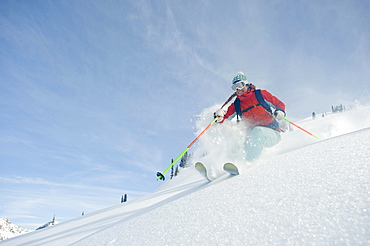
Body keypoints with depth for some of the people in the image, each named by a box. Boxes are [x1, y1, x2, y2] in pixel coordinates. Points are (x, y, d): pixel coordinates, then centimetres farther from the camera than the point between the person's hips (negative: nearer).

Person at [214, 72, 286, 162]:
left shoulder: (261, 94, 2)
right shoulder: (236, 105, 9)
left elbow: (280, 104, 8)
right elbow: (225, 117, 4)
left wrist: (280, 112, -14)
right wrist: (219, 117, -19)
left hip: (273, 134, -4)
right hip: (254, 135, 4)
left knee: (257, 131, -34)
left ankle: (248, 162, -38)